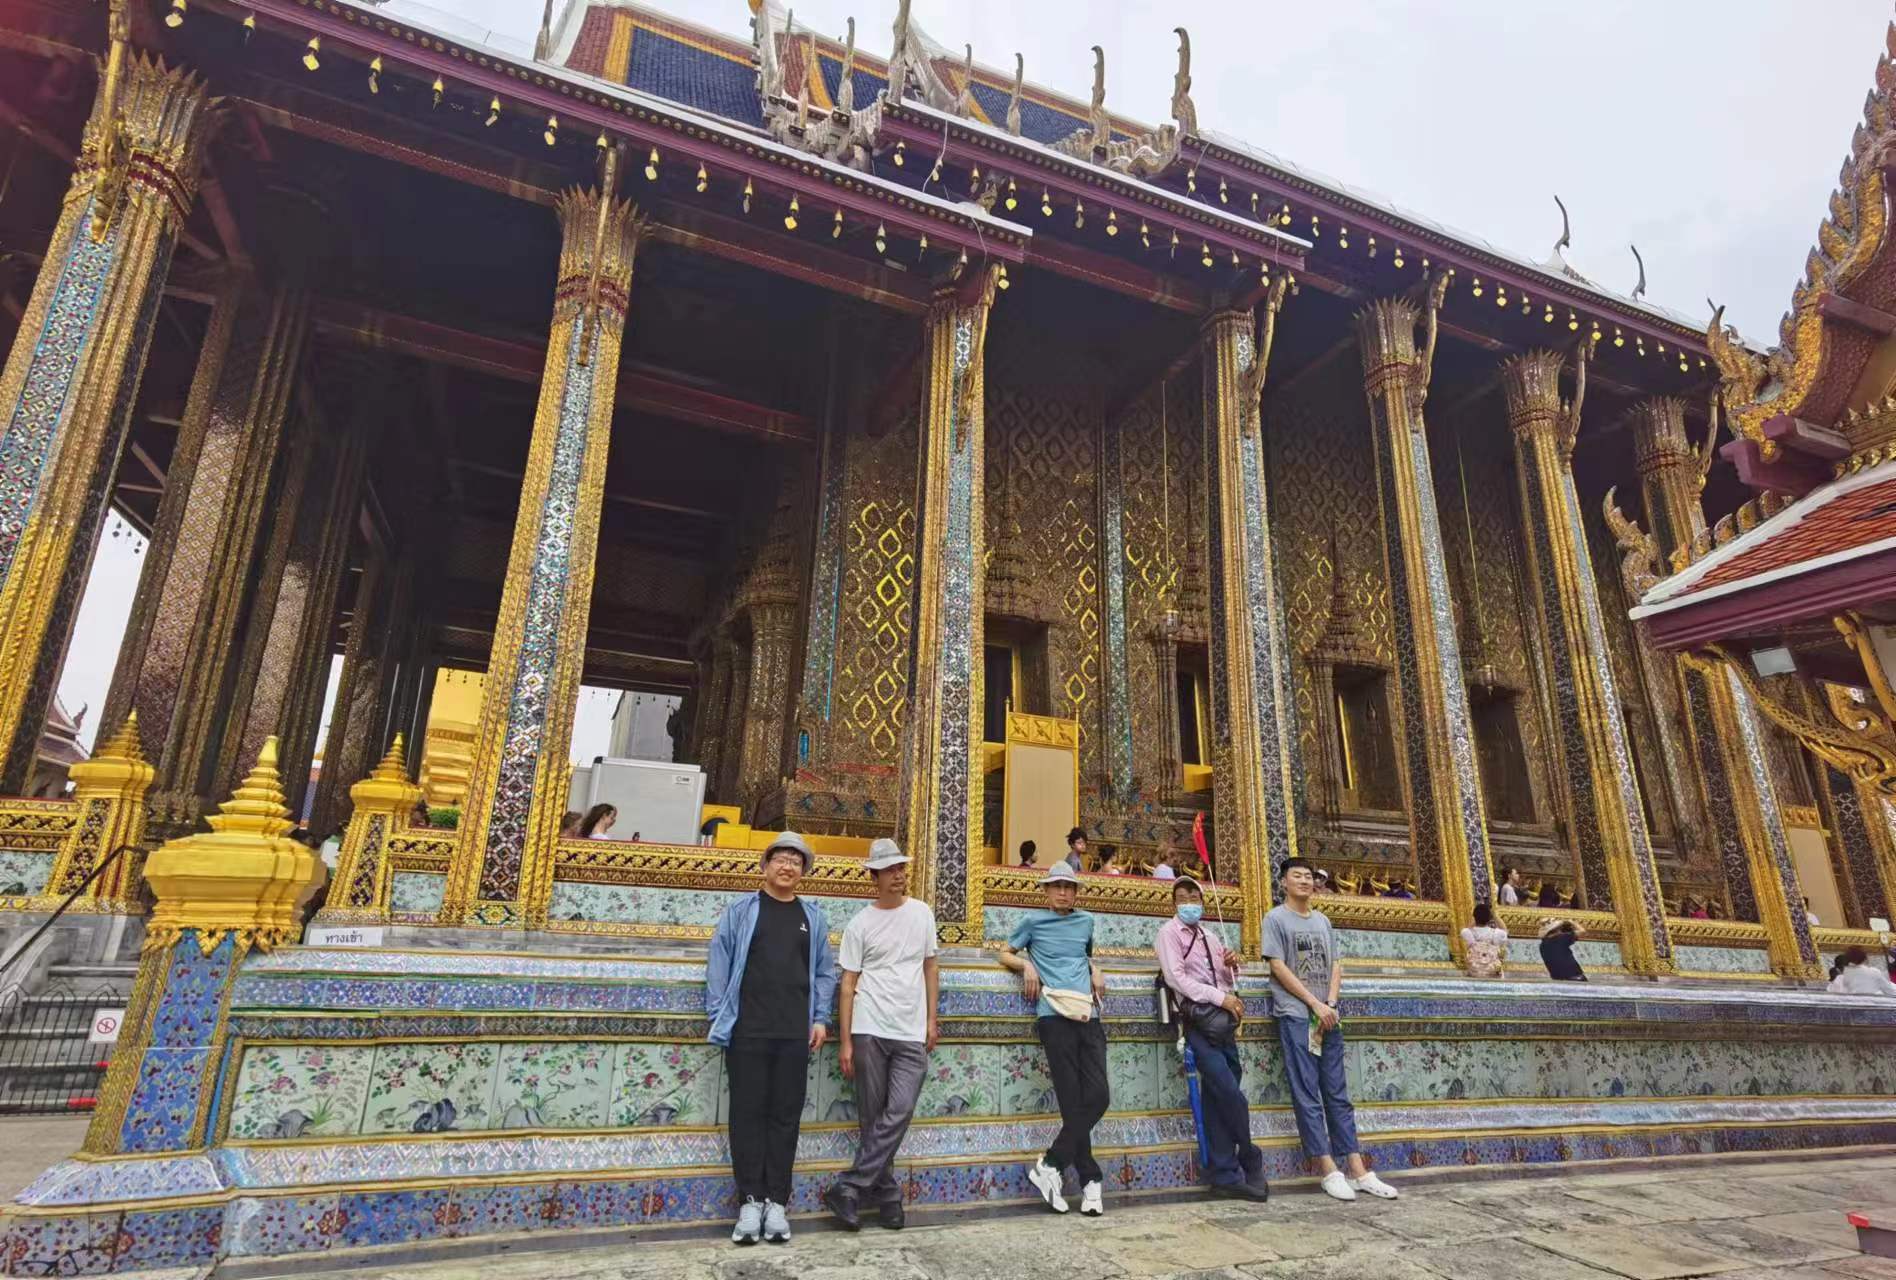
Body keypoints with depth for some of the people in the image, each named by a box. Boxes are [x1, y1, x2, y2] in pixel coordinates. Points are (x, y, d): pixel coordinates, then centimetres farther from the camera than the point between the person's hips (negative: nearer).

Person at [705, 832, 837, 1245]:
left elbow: (824, 971, 10)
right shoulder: (740, 911, 4)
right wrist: (719, 1017, -4)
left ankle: (776, 1202, 15)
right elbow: (718, 965, 2)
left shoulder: (813, 917, 10)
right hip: (747, 1032, -2)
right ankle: (750, 1201, 13)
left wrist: (820, 1019, 2)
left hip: (795, 1034, 2)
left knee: (786, 1115, 5)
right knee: (748, 1114, 3)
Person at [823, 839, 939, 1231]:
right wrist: (844, 1042, -4)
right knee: (873, 1118, 4)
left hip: (912, 1034, 2)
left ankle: (849, 1188, -1)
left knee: (899, 1113, -8)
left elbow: (929, 968, 14)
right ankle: (887, 1195, 16)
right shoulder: (860, 924, -1)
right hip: (869, 1032, -2)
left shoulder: (922, 913, 8)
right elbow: (848, 985, 0)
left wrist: (932, 1020, 9)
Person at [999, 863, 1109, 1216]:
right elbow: (1005, 954, 16)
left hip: (1088, 1014, 4)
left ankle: (1050, 1165, 2)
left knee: (1099, 1096, -8)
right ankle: (1090, 1180, 8)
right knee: (1073, 1101, -7)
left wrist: (1095, 970, 15)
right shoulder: (1034, 921, 9)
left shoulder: (1085, 921, 19)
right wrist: (1026, 965, -3)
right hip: (1054, 1015, -4)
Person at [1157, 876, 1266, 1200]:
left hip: (1223, 1021, 6)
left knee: (1219, 1099, 6)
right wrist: (1221, 997, -16)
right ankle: (1250, 1161, 9)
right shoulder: (1170, 932, 0)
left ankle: (1224, 1175, 12)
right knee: (1230, 1093, -11)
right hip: (1198, 1019, -6)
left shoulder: (1211, 937, 20)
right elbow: (1176, 978, -11)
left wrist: (1231, 968, 2)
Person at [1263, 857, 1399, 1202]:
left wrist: (1331, 1004, -4)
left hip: (1327, 1015, 6)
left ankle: (1359, 1172, 9)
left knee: (1338, 1094, 7)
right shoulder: (1276, 919, -2)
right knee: (1307, 1095, -3)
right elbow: (1278, 967, -8)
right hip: (1295, 1015, -5)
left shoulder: (1323, 921, 15)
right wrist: (1315, 1004, -11)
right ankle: (1329, 1172, 0)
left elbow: (1335, 965, 12)